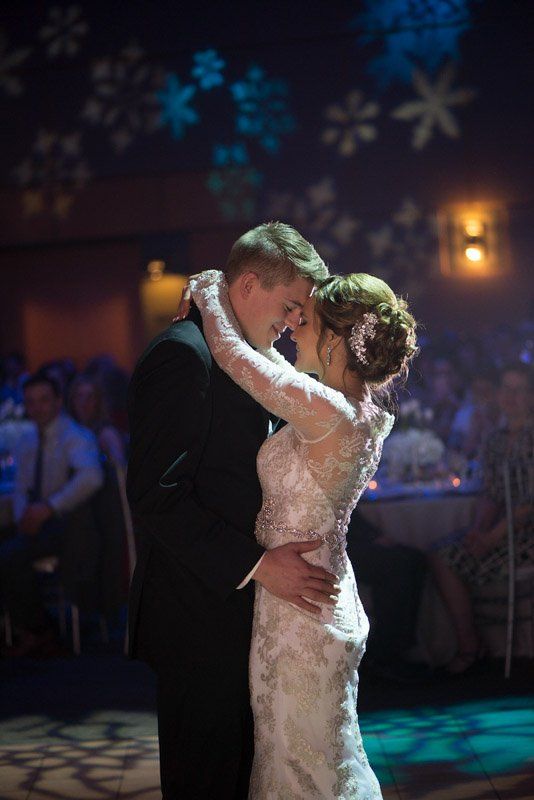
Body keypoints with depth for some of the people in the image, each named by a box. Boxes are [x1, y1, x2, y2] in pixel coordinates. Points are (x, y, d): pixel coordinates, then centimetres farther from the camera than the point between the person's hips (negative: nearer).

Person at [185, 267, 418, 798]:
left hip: (299, 605, -9)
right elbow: (273, 365, 19)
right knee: (329, 756, 23)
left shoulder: (327, 410, -25)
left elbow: (231, 353, -16)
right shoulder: (365, 412, 2)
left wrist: (212, 291, 3)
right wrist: (218, 303, 22)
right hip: (333, 600, 9)